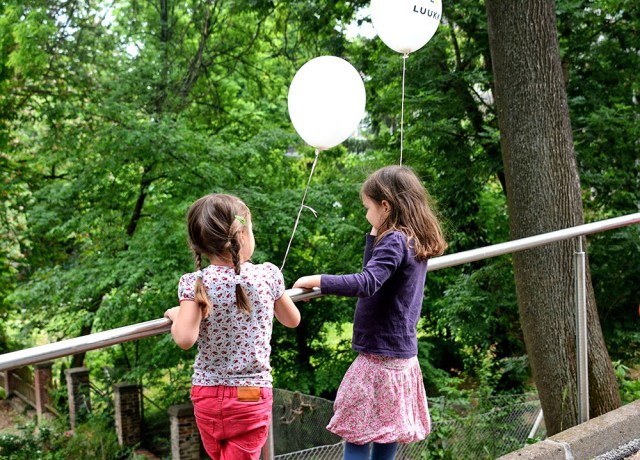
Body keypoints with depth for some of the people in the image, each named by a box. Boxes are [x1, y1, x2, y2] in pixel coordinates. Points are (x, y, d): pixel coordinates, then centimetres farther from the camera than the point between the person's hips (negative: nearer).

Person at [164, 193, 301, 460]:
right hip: (252, 397, -1)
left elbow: (185, 339, -23)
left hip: (207, 397, 1)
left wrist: (175, 315, -2)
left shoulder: (194, 284, -12)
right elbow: (292, 320, 8)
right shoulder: (267, 275, -7)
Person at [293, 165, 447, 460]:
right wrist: (374, 236, 10)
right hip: (402, 357, 9)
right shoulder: (415, 242, 10)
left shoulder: (394, 240, -17)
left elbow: (366, 283, -31)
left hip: (379, 356, -9)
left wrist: (315, 280, -26)